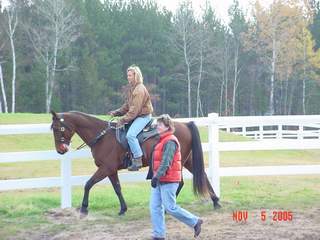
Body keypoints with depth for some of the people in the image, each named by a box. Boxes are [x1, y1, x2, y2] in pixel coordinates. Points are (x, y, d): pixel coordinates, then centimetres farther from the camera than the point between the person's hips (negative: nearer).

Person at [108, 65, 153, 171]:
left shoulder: (140, 90, -19)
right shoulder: (131, 88, 14)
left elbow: (134, 109, -23)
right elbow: (127, 105, 19)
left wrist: (123, 120, -23)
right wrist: (116, 112, 5)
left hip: (143, 116, -11)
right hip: (136, 116, 11)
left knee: (130, 134, -27)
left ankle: (137, 160, -23)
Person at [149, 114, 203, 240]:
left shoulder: (170, 142, -16)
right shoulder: (162, 140, 16)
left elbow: (166, 162, -23)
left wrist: (157, 176, -28)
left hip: (168, 181, -10)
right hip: (159, 180, 10)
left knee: (170, 207, -5)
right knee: (155, 207, 7)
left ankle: (195, 222, 9)